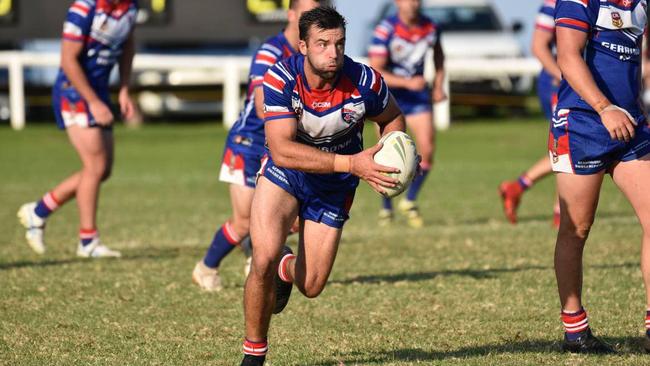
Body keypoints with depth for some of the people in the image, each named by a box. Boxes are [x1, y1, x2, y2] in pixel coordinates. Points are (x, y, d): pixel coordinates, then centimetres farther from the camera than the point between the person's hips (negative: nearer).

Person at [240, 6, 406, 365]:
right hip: (284, 174, -2)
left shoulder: (365, 82, -23)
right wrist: (352, 164, -42)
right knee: (263, 260, -23)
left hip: (334, 187, 2)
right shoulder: (280, 78, -28)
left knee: (311, 286, 3)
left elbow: (392, 118, 0)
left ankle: (287, 268, 44)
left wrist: (389, 160, -21)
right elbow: (282, 151, -35)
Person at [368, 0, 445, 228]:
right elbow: (375, 71, -24)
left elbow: (438, 53, 17)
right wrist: (407, 83, -34)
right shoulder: (385, 31, -20)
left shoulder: (430, 28, -5)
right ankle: (386, 209, 16)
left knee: (427, 151, -9)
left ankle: (410, 202, 12)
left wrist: (438, 85, 7)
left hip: (418, 93, 3)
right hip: (388, 96, -3)